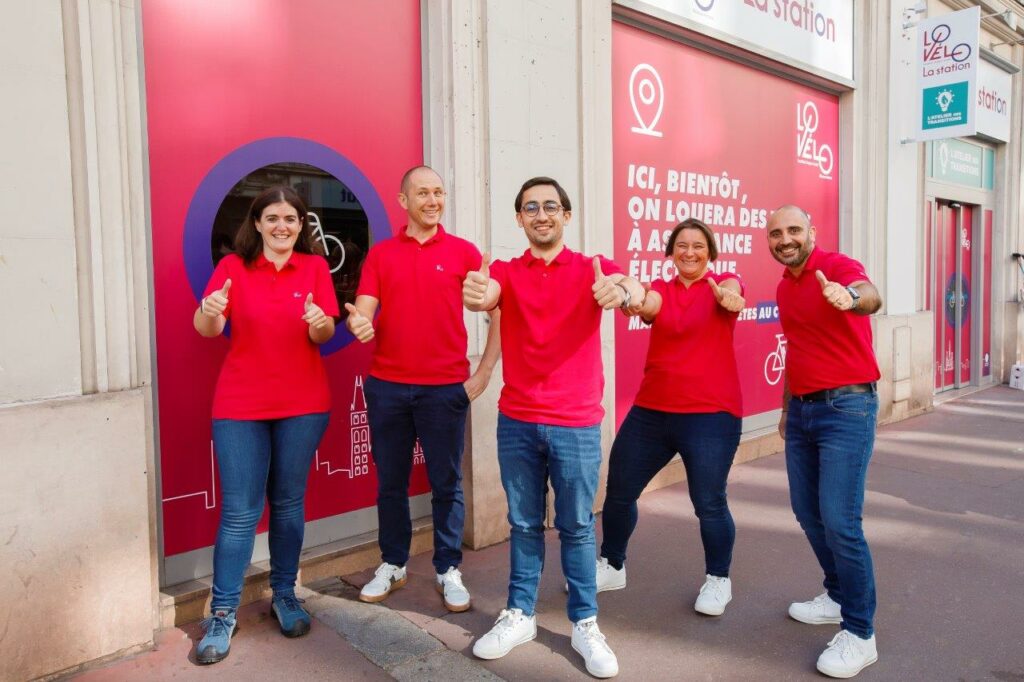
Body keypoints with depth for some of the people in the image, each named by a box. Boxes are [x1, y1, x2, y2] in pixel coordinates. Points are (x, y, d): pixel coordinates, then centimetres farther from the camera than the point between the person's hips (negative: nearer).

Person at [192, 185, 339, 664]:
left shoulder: (314, 267, 2)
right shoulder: (233, 266, -1)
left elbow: (325, 335, -6)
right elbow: (208, 328, -12)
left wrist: (320, 324, -29)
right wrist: (209, 313, -35)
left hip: (303, 404, 1)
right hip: (240, 406, -1)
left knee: (288, 504, 11)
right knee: (239, 512, 0)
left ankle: (284, 595, 27)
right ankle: (223, 613, 13)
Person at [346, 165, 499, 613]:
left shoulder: (463, 252, 1)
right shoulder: (380, 254, 6)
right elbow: (363, 313, -2)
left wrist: (483, 373, -4)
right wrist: (358, 323, -26)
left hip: (446, 386, -2)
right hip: (387, 386, 2)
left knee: (446, 483, 6)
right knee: (390, 482, 12)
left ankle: (449, 570, 22)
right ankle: (392, 564, 29)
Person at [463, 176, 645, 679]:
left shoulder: (592, 269, 0)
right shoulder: (505, 272, 4)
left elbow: (635, 293, -21)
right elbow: (488, 294, -19)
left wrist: (623, 290, -47)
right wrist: (476, 294, -45)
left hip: (576, 422, -1)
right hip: (516, 421, 2)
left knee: (576, 526, 7)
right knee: (524, 523, 13)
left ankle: (585, 624, 22)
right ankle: (519, 614, 27)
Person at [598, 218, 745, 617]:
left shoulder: (722, 283, 2)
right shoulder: (661, 289, 7)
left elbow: (731, 291, -23)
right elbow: (647, 304, -17)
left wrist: (729, 295, -48)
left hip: (710, 414, -3)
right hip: (650, 411, 4)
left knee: (709, 503, -1)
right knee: (618, 492, 9)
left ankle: (718, 580, 25)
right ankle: (612, 567, 31)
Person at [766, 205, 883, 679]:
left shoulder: (837, 265, -12)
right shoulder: (784, 287, 12)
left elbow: (871, 297, -35)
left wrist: (850, 296, -59)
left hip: (846, 407, -8)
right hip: (802, 409, 8)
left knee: (839, 520, -9)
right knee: (807, 511, 14)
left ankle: (859, 634, 5)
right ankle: (839, 596, 35)